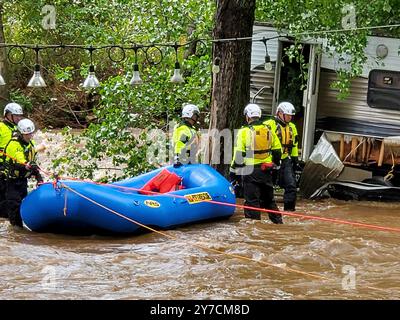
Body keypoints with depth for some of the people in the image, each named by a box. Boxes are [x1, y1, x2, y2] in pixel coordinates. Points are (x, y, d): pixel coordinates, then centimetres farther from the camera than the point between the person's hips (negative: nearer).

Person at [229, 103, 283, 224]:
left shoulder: (244, 132, -9)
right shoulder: (268, 130, 7)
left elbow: (238, 155, -12)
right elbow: (277, 150, 12)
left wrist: (233, 172, -7)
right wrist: (275, 164, 25)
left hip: (250, 170, -5)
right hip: (266, 170, 5)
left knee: (251, 200, -1)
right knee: (268, 199, 19)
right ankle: (278, 221, 24)